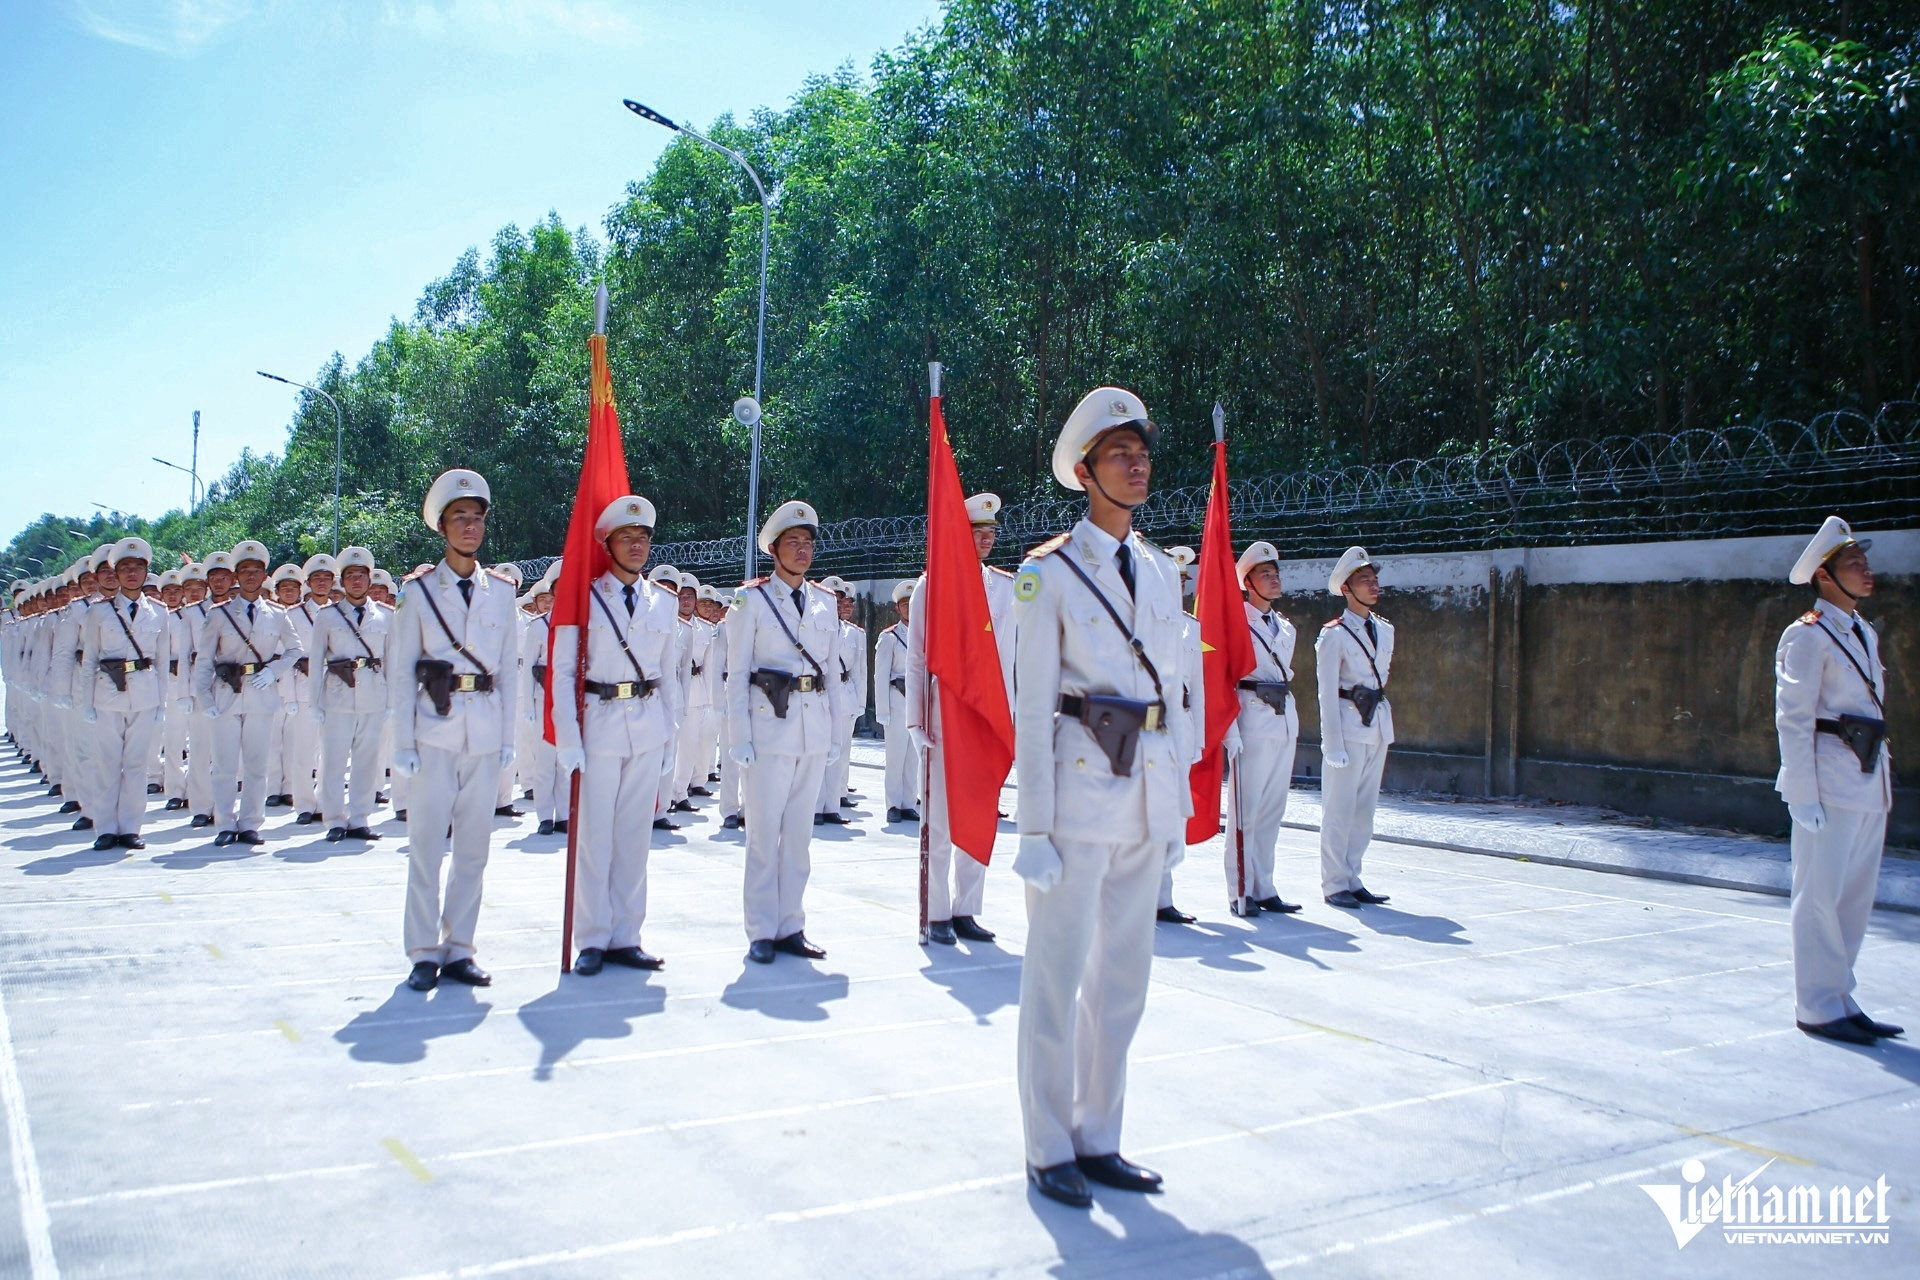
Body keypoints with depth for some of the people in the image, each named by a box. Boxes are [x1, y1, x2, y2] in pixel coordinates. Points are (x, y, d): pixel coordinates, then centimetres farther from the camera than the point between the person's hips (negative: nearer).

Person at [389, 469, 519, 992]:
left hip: (486, 733, 3)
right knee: (427, 845, -1)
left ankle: (459, 949, 14)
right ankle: (424, 953, 8)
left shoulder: (501, 593, 10)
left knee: (473, 845, 5)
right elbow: (400, 671, 1)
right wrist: (403, 743, -5)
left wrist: (508, 737, 6)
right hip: (435, 730, -2)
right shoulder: (419, 592, 2)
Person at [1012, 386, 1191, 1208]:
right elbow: (1032, 705, -8)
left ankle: (1098, 1139, 26)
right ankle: (1049, 1150, 16)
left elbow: (1169, 690, 16)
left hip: (1146, 790, 6)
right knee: (1059, 973, 2)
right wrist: (1036, 823, -12)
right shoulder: (1050, 572, -5)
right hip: (1079, 782, -6)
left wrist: (1176, 800, 13)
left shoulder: (1161, 573, 13)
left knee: (1123, 972, 12)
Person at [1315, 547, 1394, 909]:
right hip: (1347, 725, -6)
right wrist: (1333, 743, -14)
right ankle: (1334, 885, 6)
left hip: (1379, 725, 6)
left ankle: (1352, 880, 18)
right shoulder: (1333, 635, -7)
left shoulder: (1385, 630, 12)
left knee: (1365, 808, 10)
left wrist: (1384, 725, 17)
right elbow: (1327, 693, -10)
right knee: (1340, 808, -2)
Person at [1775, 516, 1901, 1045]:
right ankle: (1818, 1007, 7)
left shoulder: (1865, 634, 16)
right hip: (1830, 785, -8)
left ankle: (1840, 1001, 22)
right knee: (1820, 896, -2)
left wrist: (1884, 782, 16)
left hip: (1871, 786, 8)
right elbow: (1793, 719, -12)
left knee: (1857, 897, 12)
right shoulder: (1807, 636, -9)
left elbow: (1874, 710, 21)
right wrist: (1804, 795, -16)